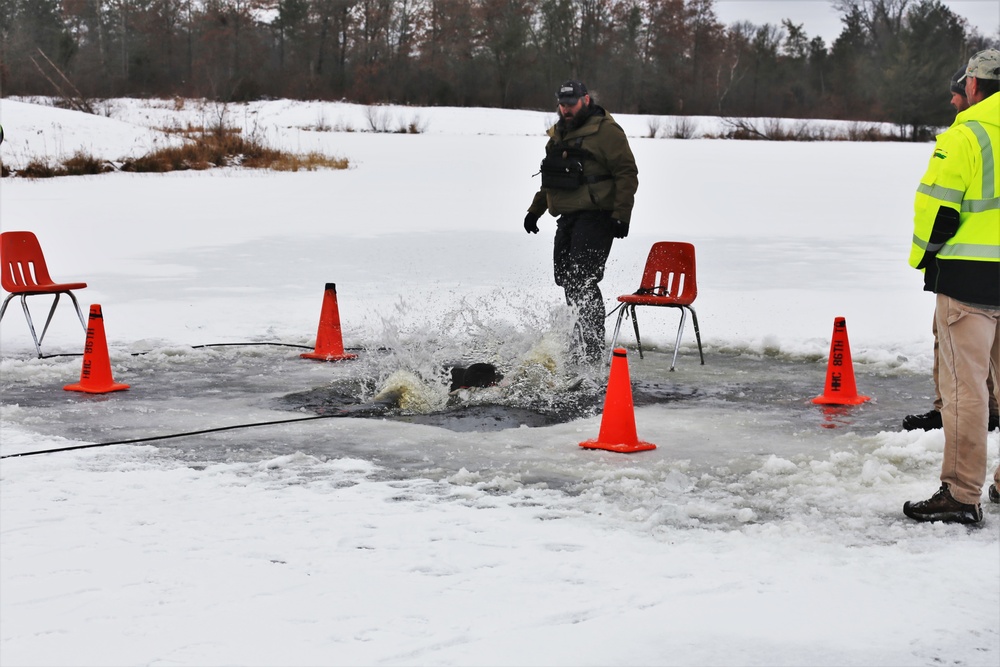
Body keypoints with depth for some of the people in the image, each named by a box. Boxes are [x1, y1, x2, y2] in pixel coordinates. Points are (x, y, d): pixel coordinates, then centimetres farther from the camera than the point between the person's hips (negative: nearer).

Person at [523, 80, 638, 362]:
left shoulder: (606, 132, -7)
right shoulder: (559, 134, 19)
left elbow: (627, 174, -11)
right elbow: (549, 179, 31)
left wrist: (621, 215, -17)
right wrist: (535, 210, 28)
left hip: (596, 217, -8)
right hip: (568, 218, 9)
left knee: (582, 281, -16)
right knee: (567, 281, 5)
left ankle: (593, 352, -14)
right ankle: (582, 345, 13)